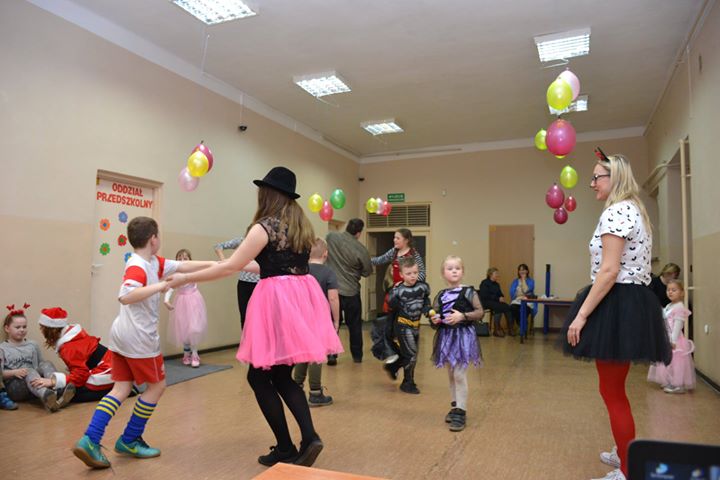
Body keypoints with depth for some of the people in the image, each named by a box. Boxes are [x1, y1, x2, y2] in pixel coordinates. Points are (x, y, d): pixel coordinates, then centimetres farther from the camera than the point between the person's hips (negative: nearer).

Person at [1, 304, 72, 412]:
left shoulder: (32, 345, 17)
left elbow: (41, 364, 15)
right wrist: (14, 372, -20)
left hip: (34, 382, 3)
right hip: (13, 387, -3)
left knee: (46, 364, -23)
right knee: (29, 371, -33)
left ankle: (59, 391, -50)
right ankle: (46, 396, -63)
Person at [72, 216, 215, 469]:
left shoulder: (154, 263, 8)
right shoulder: (138, 267, -19)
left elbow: (181, 266, 15)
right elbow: (125, 296, -34)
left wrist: (211, 264, 14)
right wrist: (159, 286, -30)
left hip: (121, 335, 8)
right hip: (139, 338, -8)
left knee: (121, 388, 11)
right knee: (157, 385, 8)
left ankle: (89, 440, 4)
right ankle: (129, 441, 18)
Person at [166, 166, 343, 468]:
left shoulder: (265, 226, -9)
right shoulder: (302, 225, 13)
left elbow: (231, 267, -9)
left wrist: (185, 279, 0)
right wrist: (248, 266, 32)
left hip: (277, 302, -8)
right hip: (301, 298, 8)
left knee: (259, 377, 7)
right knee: (281, 377, 17)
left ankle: (286, 449, 13)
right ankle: (309, 438, 6)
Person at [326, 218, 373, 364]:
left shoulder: (331, 237, -4)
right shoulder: (361, 249, -12)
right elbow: (367, 272, 0)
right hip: (351, 291, -1)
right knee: (355, 324, 14)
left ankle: (331, 354, 4)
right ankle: (357, 356, 23)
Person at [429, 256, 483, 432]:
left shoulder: (468, 292, -8)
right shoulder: (440, 295, 5)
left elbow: (480, 312, -8)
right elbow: (435, 315, 13)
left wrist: (462, 316, -20)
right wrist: (434, 320, -9)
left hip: (463, 336, -5)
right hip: (446, 337, 5)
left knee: (459, 375, -8)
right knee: (451, 375, 14)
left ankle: (460, 412, 0)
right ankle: (455, 407, 28)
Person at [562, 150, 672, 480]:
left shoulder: (615, 211, -15)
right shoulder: (636, 210, 17)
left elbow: (609, 272, -22)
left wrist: (581, 315, -20)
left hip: (615, 305, -11)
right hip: (635, 303, 11)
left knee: (611, 391, 0)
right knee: (615, 388, 22)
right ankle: (627, 453, 37)